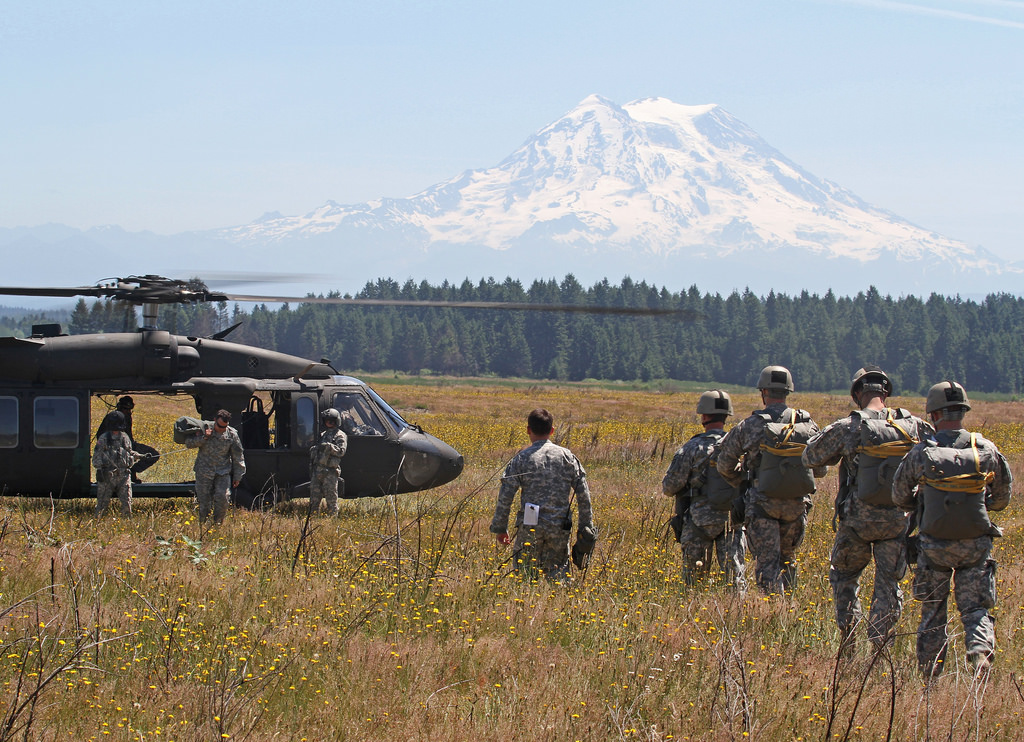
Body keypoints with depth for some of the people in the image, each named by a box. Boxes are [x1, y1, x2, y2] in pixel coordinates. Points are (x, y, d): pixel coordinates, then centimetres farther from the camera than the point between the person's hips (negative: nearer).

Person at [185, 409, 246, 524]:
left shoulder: (232, 434, -2)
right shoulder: (204, 428, -4)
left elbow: (238, 457, 5)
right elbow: (189, 443, -3)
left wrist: (237, 476, 4)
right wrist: (203, 438, -19)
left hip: (223, 472, 0)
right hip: (204, 472, 0)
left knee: (222, 498, -15)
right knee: (204, 501, 2)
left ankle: (218, 523, 2)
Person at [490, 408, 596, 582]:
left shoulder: (522, 459, -1)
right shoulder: (567, 457, 5)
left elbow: (505, 496, -4)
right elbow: (583, 494, 5)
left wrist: (500, 528, 5)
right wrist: (587, 527, 13)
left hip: (530, 527, -2)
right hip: (560, 528, 2)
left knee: (525, 572, 4)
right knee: (558, 572, 8)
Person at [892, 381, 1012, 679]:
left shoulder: (921, 453, -8)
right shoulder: (987, 450, -4)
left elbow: (900, 496, 6)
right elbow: (1002, 497, 10)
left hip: (934, 543, -1)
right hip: (976, 544, 1)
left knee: (932, 610, 13)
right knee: (976, 608, 6)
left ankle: (930, 676, 16)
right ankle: (981, 649, -22)